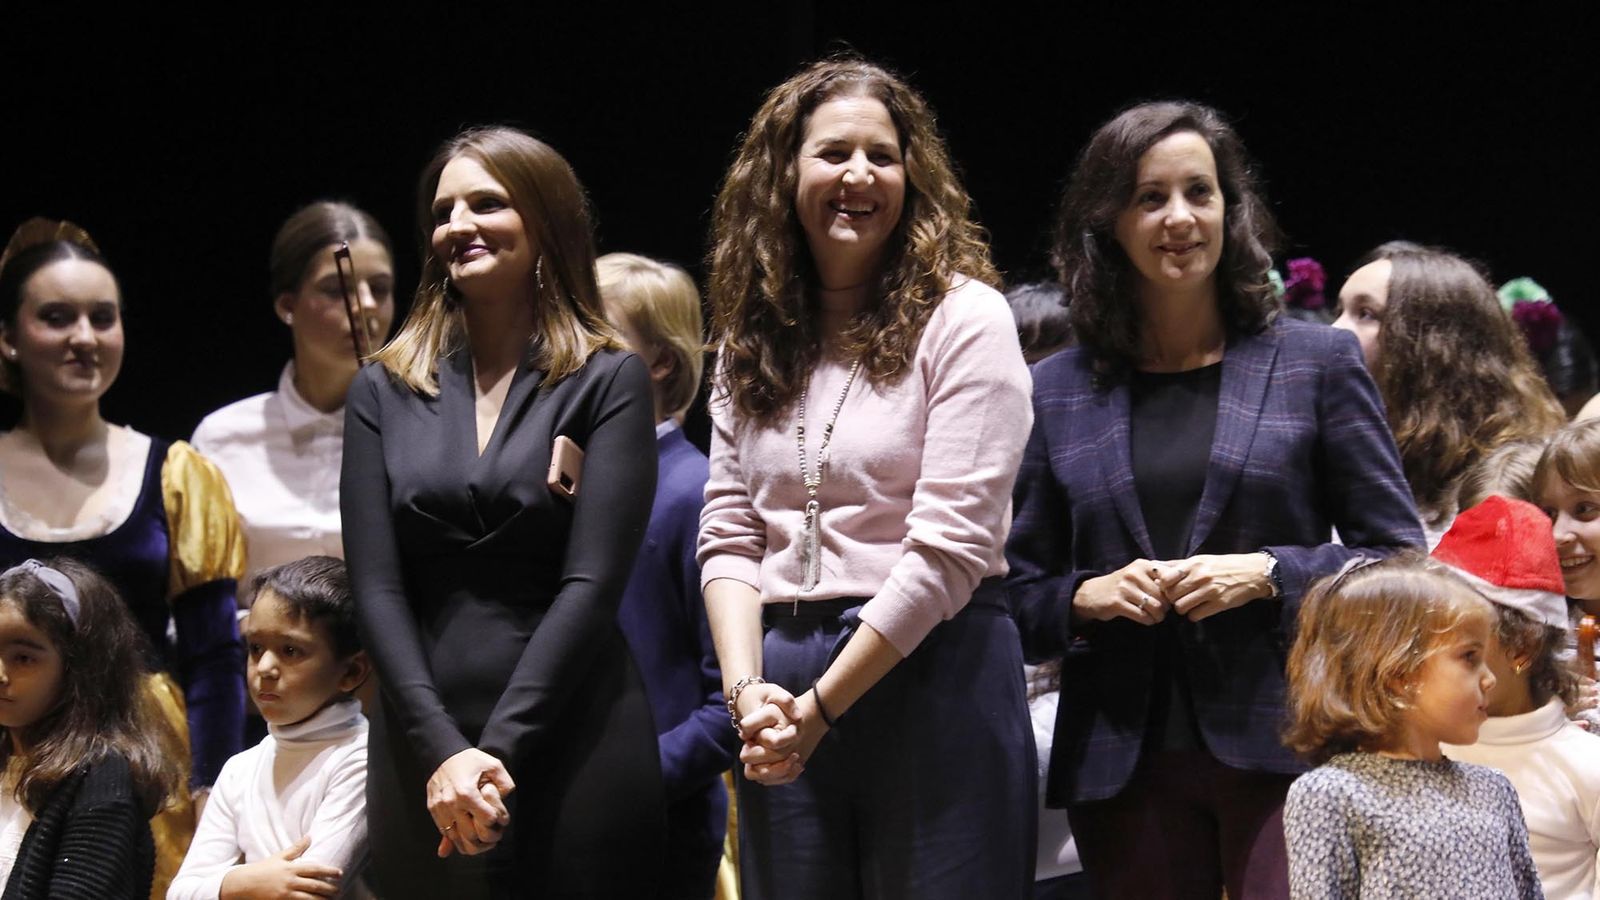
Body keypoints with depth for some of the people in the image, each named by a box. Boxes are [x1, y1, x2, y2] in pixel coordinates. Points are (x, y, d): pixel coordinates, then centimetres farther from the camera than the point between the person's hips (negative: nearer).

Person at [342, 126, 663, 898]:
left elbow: (591, 584, -6)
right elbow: (376, 588, 2)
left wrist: (499, 747, -15)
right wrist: (441, 749, -11)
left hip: (577, 751, -2)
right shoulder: (384, 392, 10)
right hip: (421, 756, 2)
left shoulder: (609, 383, 3)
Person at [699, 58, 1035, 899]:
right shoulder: (752, 336, 11)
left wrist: (819, 706, -13)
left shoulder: (962, 318, -5)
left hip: (929, 671, -5)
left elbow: (950, 545, -12)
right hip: (782, 693, 5)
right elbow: (728, 534, 7)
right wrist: (746, 688, -10)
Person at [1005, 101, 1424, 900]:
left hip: (1282, 745, -2)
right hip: (1123, 765, 2)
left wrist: (1268, 574, -10)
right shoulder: (1055, 392, 12)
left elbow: (1398, 560, 4)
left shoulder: (1316, 363, 7)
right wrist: (1089, 596, -7)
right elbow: (1017, 598, 14)